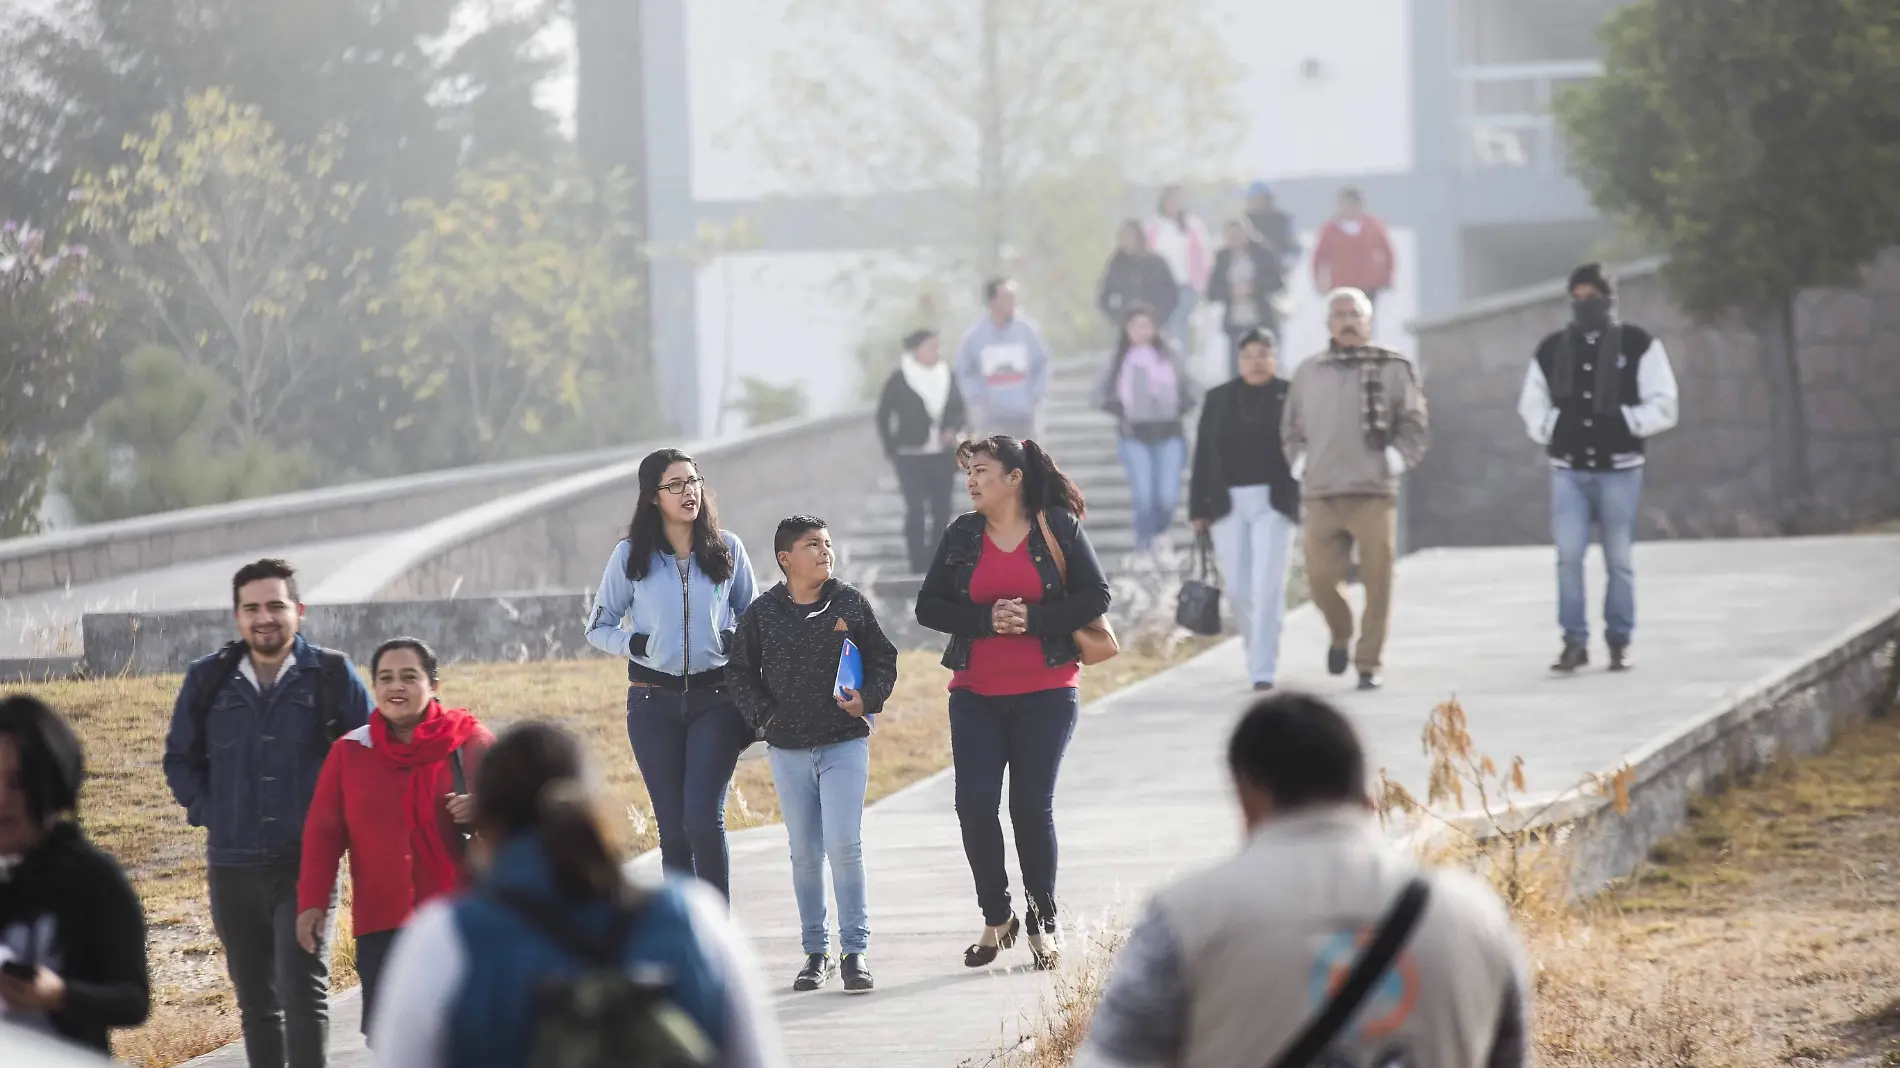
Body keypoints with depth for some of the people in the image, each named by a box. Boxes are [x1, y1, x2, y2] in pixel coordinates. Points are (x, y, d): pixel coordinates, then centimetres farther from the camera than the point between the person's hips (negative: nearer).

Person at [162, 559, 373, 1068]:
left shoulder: (332, 676, -2)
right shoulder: (208, 680, 5)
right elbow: (180, 758, 17)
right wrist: (208, 812, 3)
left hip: (306, 864, -3)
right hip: (232, 867, 3)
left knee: (303, 989, -14)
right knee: (255, 1000, 11)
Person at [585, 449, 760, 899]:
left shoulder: (727, 549, 4)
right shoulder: (631, 557, 3)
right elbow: (598, 628, 8)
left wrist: (737, 642, -7)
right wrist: (637, 644, -11)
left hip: (715, 698, -1)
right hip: (653, 702, 1)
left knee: (704, 818, -14)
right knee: (672, 826, 3)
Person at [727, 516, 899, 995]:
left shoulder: (851, 603, 2)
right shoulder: (762, 612, 2)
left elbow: (883, 659, 8)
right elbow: (742, 673, 9)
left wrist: (868, 699, -9)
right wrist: (764, 715, -4)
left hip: (845, 743, -1)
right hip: (787, 750, 1)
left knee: (844, 844, -11)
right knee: (805, 852, 6)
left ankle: (855, 950, -4)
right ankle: (816, 951, 16)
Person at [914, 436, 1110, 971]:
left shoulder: (1059, 529, -1)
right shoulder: (961, 536, 6)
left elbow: (1095, 597, -4)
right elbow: (929, 606, 3)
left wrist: (1033, 618, -17)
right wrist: (986, 618, -13)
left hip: (1045, 693, -3)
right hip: (975, 696, 3)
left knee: (1033, 806, -2)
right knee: (974, 805, -6)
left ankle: (1044, 922, 14)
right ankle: (996, 918, 11)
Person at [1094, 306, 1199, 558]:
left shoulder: (1169, 356, 3)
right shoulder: (1121, 360, 5)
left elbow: (1191, 391, 10)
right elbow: (1102, 395, 11)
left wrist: (1176, 411, -3)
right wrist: (1122, 413, -2)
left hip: (1169, 434, 0)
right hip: (1135, 437, 0)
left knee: (1168, 496, -6)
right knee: (1143, 497, -10)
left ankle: (1161, 533, 24)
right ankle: (1144, 547, -1)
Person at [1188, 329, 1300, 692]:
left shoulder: (1290, 397, 2)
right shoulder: (1218, 399, 10)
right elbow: (1203, 456, 10)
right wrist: (1199, 508, 6)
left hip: (1273, 503, -3)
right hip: (1228, 504, 3)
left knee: (1267, 587, -9)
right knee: (1239, 589, 5)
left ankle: (1263, 671, -7)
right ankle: (1257, 655, 25)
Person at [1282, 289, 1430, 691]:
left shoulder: (1393, 369, 5)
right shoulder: (1308, 373, 13)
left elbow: (1416, 428, 7)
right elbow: (1291, 429, 22)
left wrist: (1395, 460, -5)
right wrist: (1300, 464, 8)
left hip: (1374, 495, -2)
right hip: (1321, 496, 2)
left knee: (1377, 583, -4)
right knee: (1320, 579, -3)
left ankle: (1369, 663, 6)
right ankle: (1340, 636, 27)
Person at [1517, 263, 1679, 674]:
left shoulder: (1639, 345, 1)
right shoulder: (1551, 350, 8)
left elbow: (1663, 407, -1)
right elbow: (1531, 405, 16)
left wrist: (1623, 422, -13)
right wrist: (1551, 431, -2)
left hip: (1619, 470, -2)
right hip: (1569, 470, 2)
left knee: (1620, 560, 3)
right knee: (1568, 555, -8)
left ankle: (1619, 642, 12)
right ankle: (1574, 641, -2)